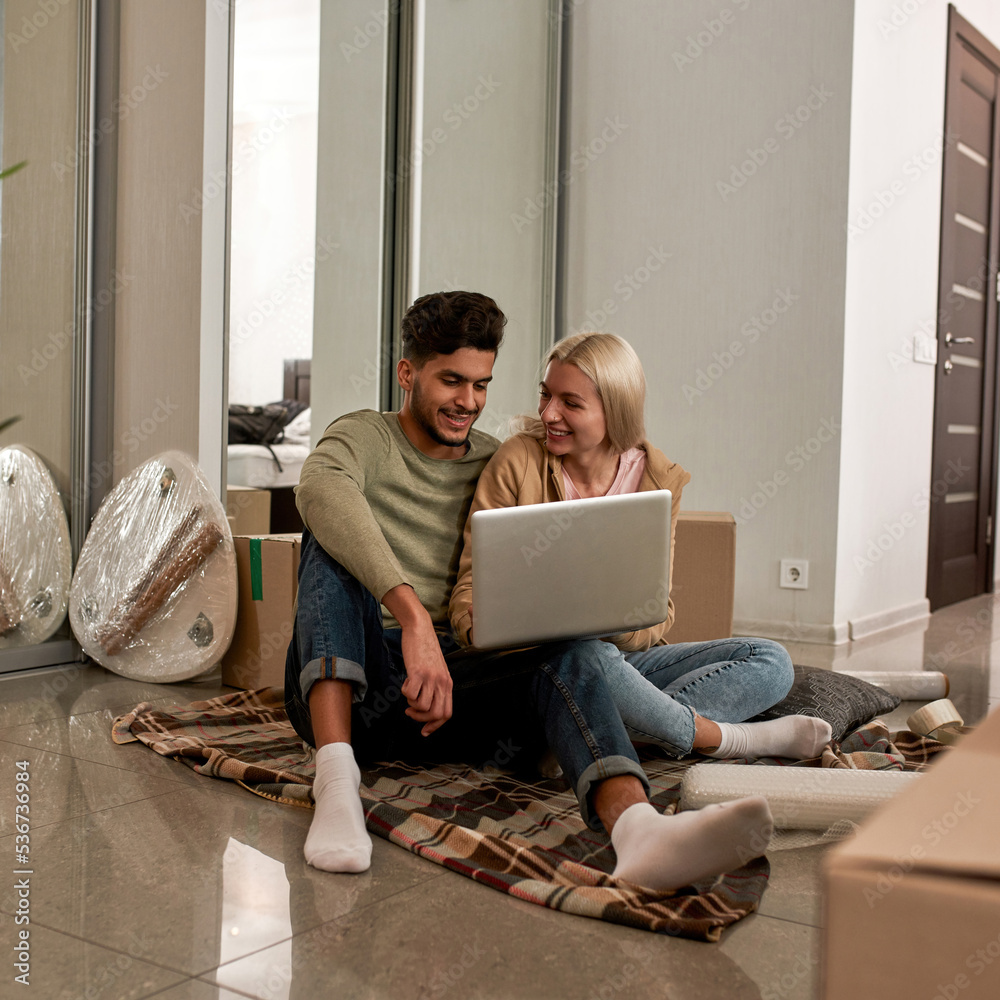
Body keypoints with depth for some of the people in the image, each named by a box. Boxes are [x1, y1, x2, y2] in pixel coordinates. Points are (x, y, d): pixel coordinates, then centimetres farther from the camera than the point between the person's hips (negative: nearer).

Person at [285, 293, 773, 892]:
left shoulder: (496, 465, 17)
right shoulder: (366, 437, 2)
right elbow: (320, 488, -25)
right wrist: (412, 617, -39)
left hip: (448, 686, 3)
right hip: (347, 689, -2)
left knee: (575, 652, -25)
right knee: (334, 535, -27)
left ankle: (635, 827, -57)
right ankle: (337, 777, -43)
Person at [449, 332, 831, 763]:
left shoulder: (658, 480, 0)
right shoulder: (517, 461, -7)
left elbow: (656, 615, 0)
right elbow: (473, 582, -7)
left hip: (624, 658, 4)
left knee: (771, 662, -10)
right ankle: (717, 737, -15)